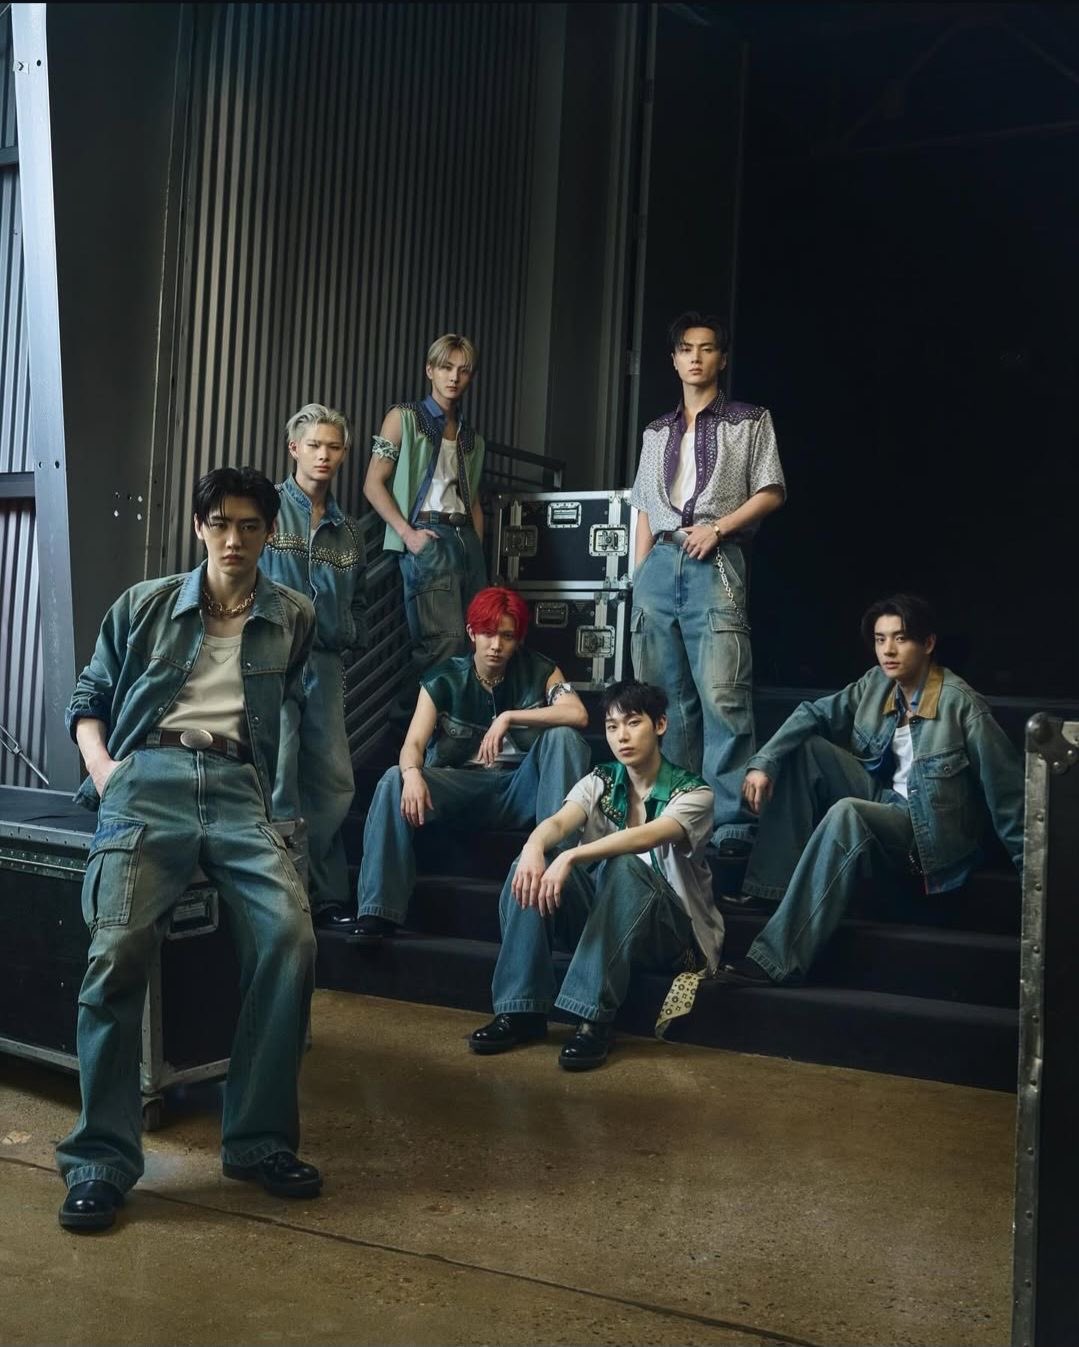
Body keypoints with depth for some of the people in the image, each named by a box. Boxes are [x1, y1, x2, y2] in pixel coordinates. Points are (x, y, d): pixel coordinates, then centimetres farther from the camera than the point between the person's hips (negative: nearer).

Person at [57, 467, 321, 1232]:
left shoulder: (294, 618, 16)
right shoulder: (144, 606, 16)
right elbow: (88, 699, 19)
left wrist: (275, 796, 5)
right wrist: (102, 768, 1)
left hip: (238, 788, 1)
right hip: (148, 780, 0)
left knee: (291, 935, -24)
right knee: (119, 949, -23)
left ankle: (260, 1140, -10)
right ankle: (101, 1160, -11)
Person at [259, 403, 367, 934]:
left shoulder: (348, 530, 18)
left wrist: (349, 635, 9)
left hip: (325, 661, 6)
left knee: (334, 781, 6)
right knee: (280, 779, -8)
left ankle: (327, 896, 15)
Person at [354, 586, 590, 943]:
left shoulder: (538, 670, 2)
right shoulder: (443, 680, 1)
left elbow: (578, 714, -16)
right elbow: (413, 743, -11)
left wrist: (509, 717, -23)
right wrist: (412, 774, -36)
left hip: (520, 792, 0)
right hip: (460, 789, 0)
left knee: (563, 736, -23)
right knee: (394, 781, -27)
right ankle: (378, 912, -31)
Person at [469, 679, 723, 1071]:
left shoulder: (693, 793, -9)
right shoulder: (599, 784, 5)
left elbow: (645, 837, -30)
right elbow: (558, 822, -16)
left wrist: (571, 857, -44)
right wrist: (535, 847, -40)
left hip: (669, 933, -4)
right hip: (601, 919, 4)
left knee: (621, 866, -35)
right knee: (533, 867, -21)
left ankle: (594, 1021, -36)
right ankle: (521, 1010, -21)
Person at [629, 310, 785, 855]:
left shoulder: (750, 421, 11)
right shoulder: (657, 433, 22)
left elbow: (771, 492, 4)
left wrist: (717, 527, -8)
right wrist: (639, 576, 10)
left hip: (714, 563, -4)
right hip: (659, 564, 4)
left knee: (722, 696, -15)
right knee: (665, 698, 3)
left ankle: (734, 822, -15)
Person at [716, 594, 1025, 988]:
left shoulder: (960, 704, -18)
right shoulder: (876, 685, 0)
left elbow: (1005, 785, -15)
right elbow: (813, 714, 1)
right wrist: (764, 763, -16)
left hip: (930, 832, -7)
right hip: (883, 803, 7)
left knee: (846, 814, -35)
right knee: (804, 747, -7)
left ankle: (775, 958, -37)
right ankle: (775, 885, -10)